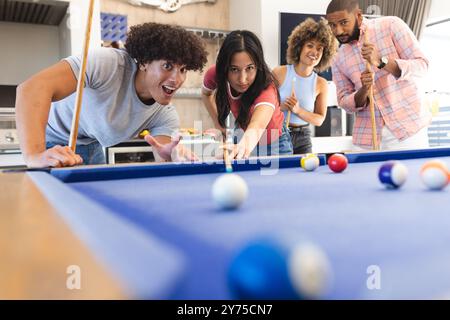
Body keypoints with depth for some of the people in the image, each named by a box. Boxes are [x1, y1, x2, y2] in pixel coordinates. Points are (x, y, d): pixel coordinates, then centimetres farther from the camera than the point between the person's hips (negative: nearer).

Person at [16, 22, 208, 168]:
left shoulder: (166, 115, -18)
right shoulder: (109, 63, -36)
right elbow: (33, 87, -45)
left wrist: (170, 157, -51)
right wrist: (34, 155, -58)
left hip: (92, 147, 5)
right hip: (52, 142, -5)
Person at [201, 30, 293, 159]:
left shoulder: (266, 88, -39)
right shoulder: (215, 75, -25)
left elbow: (256, 127, -60)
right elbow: (206, 93, 0)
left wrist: (244, 146, -81)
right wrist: (220, 125, -10)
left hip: (276, 144, -3)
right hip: (241, 137, 3)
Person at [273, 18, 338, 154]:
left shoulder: (321, 84, -1)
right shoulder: (279, 73, -7)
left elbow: (319, 119, 0)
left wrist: (298, 110, -16)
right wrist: (280, 106, -22)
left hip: (302, 139, 2)